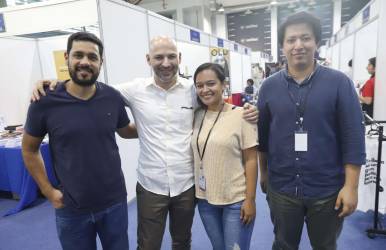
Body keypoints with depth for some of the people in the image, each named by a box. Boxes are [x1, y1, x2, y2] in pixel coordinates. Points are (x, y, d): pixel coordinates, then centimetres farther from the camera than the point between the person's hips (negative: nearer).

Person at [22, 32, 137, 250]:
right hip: (71, 208, -1)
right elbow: (30, 149, 1)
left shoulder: (112, 97, -8)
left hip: (114, 201, 2)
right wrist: (48, 191, -3)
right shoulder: (45, 101, -13)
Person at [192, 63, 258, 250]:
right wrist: (196, 192, 8)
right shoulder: (196, 116, 1)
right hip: (205, 199, 4)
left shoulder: (241, 115, -12)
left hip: (236, 201, -4)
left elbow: (251, 160, -10)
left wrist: (250, 199, -11)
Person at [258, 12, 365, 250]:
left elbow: (354, 137, -7)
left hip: (328, 190, -1)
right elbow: (262, 135, 4)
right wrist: (263, 173, 10)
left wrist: (351, 186, -10)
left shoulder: (339, 82, -7)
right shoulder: (269, 86, -2)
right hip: (281, 189, 1)